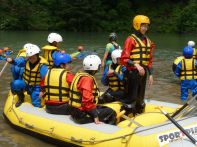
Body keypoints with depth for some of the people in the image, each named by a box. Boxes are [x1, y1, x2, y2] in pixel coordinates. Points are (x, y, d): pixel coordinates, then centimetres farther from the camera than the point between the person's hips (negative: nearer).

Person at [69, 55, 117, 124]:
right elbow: (87, 100, -28)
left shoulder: (79, 75, 8)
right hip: (82, 115, -10)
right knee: (111, 113, -6)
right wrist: (95, 116, -22)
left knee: (104, 108, 22)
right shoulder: (87, 79, -20)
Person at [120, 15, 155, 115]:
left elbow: (149, 60, 18)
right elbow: (124, 59, -15)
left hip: (143, 73, 7)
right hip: (133, 73, -7)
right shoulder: (131, 40, -9)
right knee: (132, 98, -4)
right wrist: (136, 65, -26)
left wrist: (150, 74, 15)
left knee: (140, 98, 17)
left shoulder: (148, 41, 13)